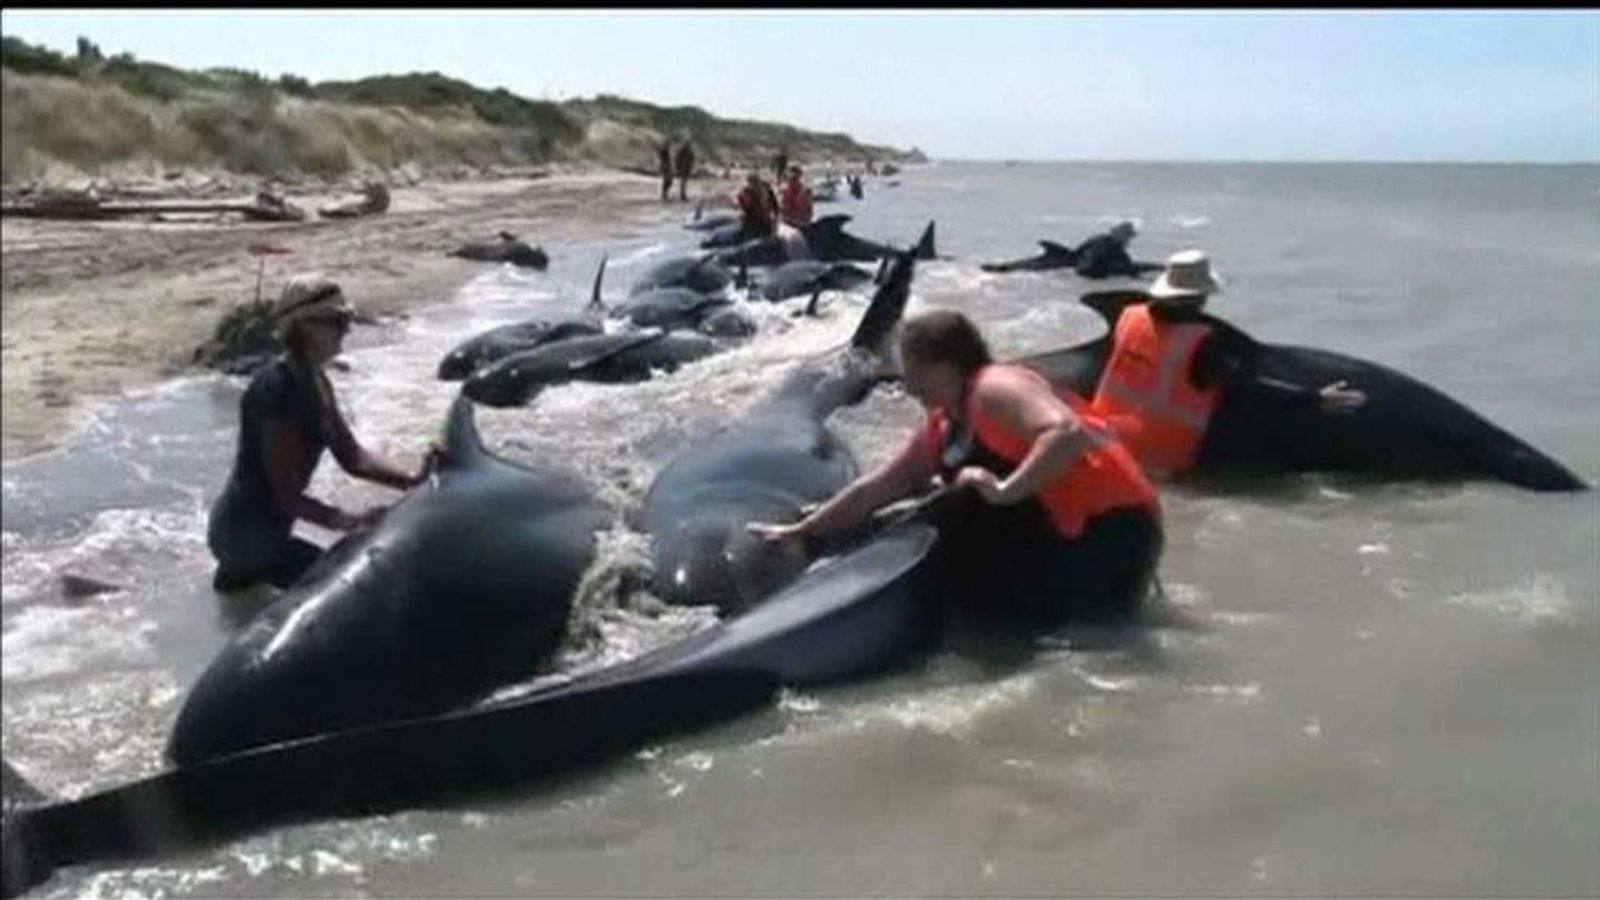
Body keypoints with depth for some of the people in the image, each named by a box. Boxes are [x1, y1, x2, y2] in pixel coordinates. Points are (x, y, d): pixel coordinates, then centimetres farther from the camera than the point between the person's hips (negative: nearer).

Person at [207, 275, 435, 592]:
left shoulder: (315, 384, 5)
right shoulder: (276, 390, -24)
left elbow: (352, 456, 5)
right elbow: (285, 495, -25)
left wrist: (411, 480, -9)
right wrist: (352, 521, -32)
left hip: (268, 527, 9)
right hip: (244, 531, -9)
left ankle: (244, 568, 19)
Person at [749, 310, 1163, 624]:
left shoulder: (995, 388, -14)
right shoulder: (941, 430, 13)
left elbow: (1067, 432, -29)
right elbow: (876, 488, 17)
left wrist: (1005, 489, -34)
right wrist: (801, 531, 18)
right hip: (1062, 536, 9)